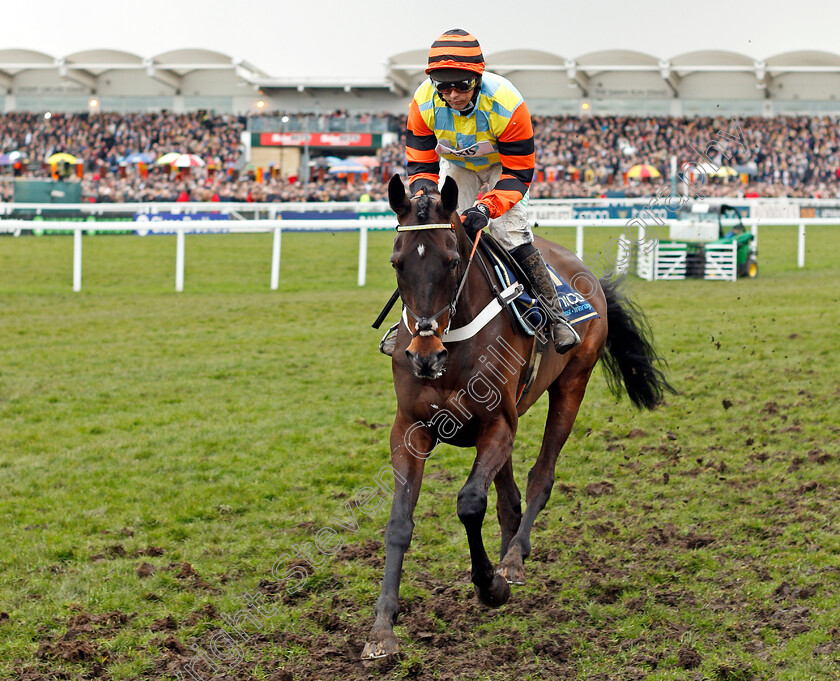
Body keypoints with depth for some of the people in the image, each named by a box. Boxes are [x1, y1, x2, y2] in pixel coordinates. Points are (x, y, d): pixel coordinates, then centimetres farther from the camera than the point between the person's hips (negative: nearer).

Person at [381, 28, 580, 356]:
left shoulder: (507, 105, -38)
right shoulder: (423, 104, -29)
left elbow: (518, 174, -30)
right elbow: (421, 165, -18)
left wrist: (487, 207, -45)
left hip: (503, 165, -3)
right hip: (455, 164, 3)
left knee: (512, 235, -17)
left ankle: (555, 315, -8)